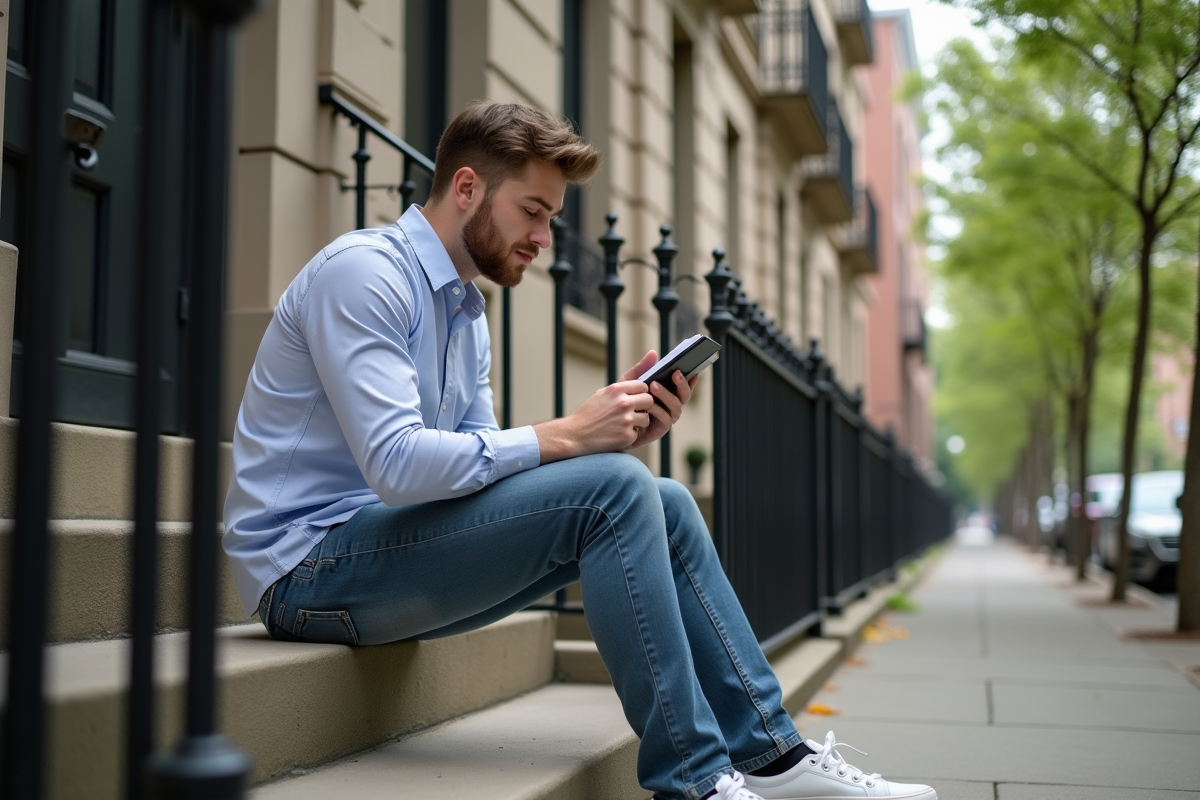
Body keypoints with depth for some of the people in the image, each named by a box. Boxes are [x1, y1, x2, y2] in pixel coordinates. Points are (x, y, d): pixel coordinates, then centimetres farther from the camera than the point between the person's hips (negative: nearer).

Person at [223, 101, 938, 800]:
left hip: (384, 548, 9)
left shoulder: (467, 312, 16)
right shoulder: (362, 272, -14)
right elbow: (396, 464, -25)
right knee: (616, 490, -24)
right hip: (310, 565, -9)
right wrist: (564, 436, -21)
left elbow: (479, 466, 8)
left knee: (662, 506, -1)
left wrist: (623, 434, -5)